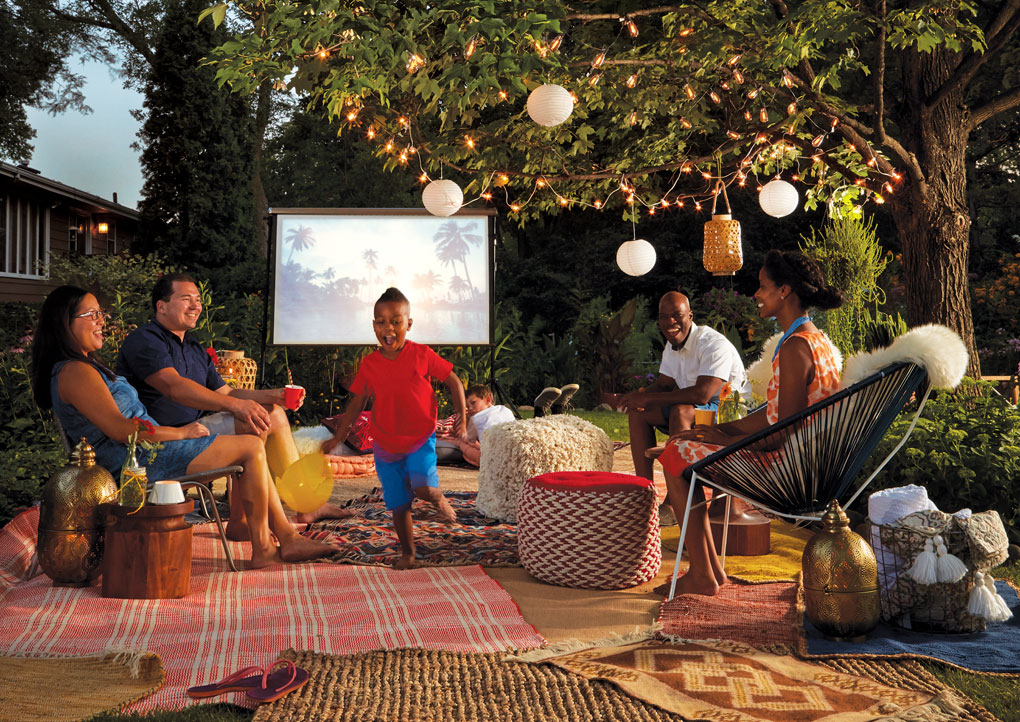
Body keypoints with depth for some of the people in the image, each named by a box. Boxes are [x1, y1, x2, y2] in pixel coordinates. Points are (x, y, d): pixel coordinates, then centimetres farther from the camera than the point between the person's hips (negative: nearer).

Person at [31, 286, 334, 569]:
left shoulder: (83, 366, 18)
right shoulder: (75, 373, -16)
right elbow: (119, 429, -24)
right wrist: (181, 432, -14)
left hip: (144, 452, 11)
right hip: (139, 461, -11)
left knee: (252, 448, 8)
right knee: (252, 447, -10)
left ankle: (287, 538, 7)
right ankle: (262, 548, -2)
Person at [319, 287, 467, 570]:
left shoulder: (422, 355, -9)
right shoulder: (369, 365, -3)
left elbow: (454, 382, 0)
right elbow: (356, 403, 8)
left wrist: (462, 419, -8)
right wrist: (338, 437, 5)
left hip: (420, 440, -2)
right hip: (386, 446, 2)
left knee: (423, 488, -25)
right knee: (399, 505, 7)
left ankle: (438, 497, 11)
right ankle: (407, 553, 28)